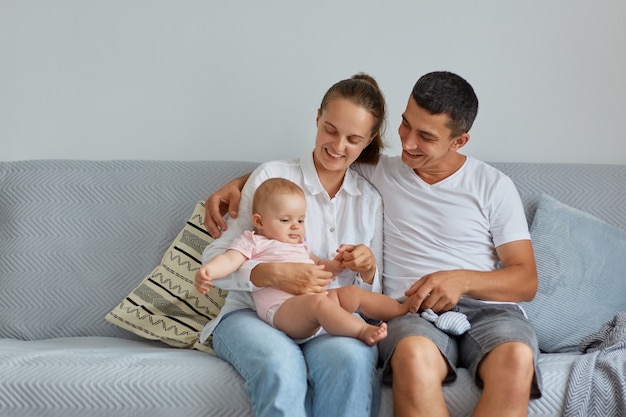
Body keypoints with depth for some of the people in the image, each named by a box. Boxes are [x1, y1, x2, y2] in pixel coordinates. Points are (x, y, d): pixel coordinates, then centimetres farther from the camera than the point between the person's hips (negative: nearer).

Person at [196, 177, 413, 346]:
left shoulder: (300, 245, 34)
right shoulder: (252, 241, 13)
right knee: (317, 301, -35)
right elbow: (230, 260, -2)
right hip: (282, 309, -8)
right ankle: (363, 331, -46)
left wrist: (336, 265, 16)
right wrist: (207, 270, -24)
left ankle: (401, 309, 1)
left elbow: (319, 266, 40)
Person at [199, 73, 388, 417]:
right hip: (253, 314, -2)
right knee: (282, 366, -38)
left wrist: (368, 270, -7)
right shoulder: (272, 176, 2)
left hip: (330, 323, 3)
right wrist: (275, 274, -22)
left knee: (353, 359, -35)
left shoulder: (371, 200, 13)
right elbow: (214, 260, -3)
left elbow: (373, 295, 17)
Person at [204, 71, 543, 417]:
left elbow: (526, 281, 6)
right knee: (414, 355, -40)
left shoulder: (494, 187, 10)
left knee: (516, 360, -38)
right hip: (411, 311, 0)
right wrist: (235, 184, 8)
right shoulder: (376, 173, 14)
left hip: (489, 309, 0)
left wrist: (462, 280, -12)